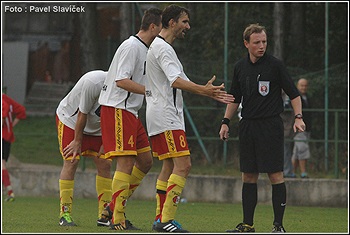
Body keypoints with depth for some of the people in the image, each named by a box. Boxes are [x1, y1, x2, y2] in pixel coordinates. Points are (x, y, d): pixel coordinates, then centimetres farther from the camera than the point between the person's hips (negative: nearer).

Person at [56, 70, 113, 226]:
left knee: (104, 164, -4)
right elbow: (83, 114, -25)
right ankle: (65, 213, -10)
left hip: (96, 127, 6)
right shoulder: (93, 83, -38)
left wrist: (105, 144, -5)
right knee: (71, 162, -14)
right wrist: (77, 141, -15)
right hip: (70, 120, -6)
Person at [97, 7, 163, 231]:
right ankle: (117, 219, -9)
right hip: (116, 109, -10)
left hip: (130, 112, 10)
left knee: (146, 161, 9)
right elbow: (121, 81, -21)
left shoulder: (145, 49, 18)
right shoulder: (131, 46, -13)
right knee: (126, 163, -12)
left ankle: (114, 208, 14)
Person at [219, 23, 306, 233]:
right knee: (248, 176, 7)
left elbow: (294, 94, -3)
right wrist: (226, 122, 11)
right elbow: (235, 98, 20)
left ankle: (279, 225, -3)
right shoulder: (240, 67, 9)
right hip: (247, 126, 5)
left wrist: (298, 117, -15)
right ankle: (248, 224, 12)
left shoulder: (275, 65, -5)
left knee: (275, 175, -6)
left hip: (271, 126, -5)